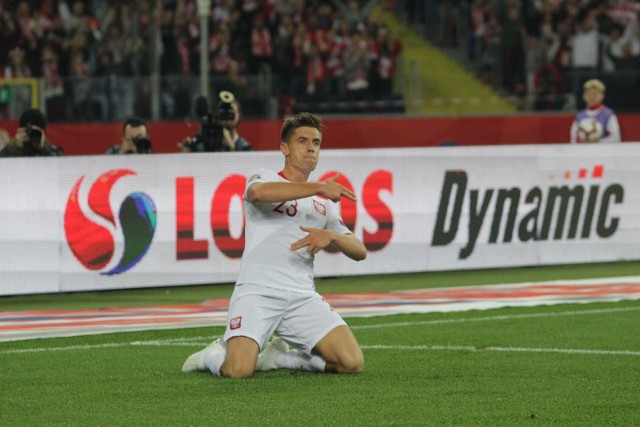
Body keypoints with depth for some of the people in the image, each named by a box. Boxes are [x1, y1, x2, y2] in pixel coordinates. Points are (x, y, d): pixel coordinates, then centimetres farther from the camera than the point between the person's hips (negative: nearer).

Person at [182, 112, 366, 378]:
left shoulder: (324, 203, 23)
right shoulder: (264, 179, 7)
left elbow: (360, 251, 16)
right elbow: (259, 192, -20)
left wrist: (331, 237, -5)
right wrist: (318, 187, -20)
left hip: (303, 296, 5)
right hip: (257, 293, -5)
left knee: (352, 363, -15)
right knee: (238, 371, -27)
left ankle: (279, 357, 10)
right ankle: (213, 356, 11)